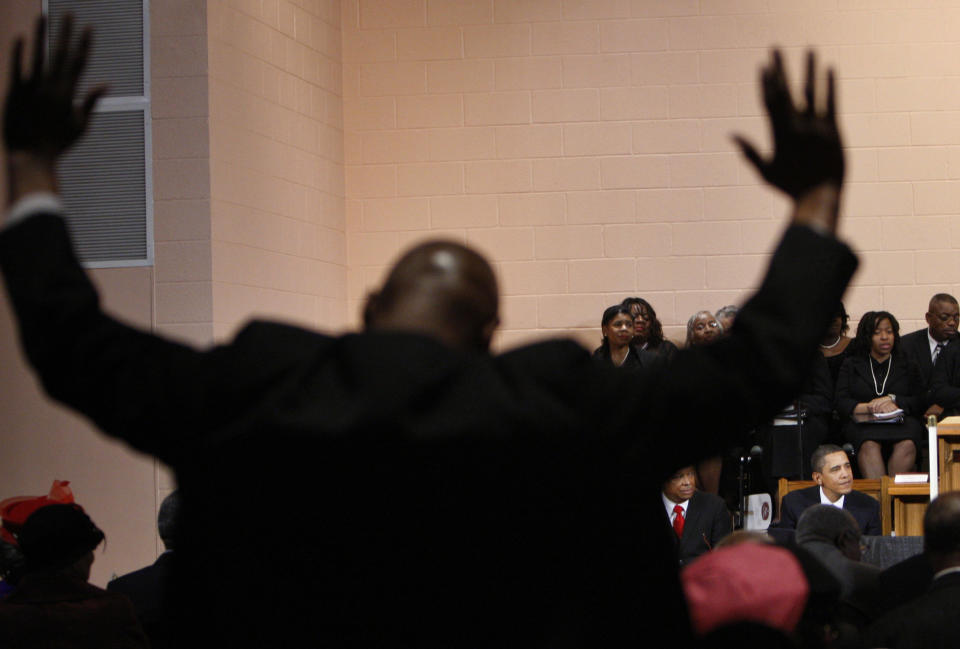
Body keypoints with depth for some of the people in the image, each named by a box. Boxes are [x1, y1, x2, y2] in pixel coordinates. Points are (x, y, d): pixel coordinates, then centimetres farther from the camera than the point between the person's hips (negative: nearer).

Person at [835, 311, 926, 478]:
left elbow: (921, 403, 12)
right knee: (869, 445, -38)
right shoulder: (850, 365, 22)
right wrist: (870, 408, -8)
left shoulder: (908, 366, 25)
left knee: (906, 445, -36)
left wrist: (893, 400, -4)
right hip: (862, 423, -1)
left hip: (900, 422, 1)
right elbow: (841, 404, 8)